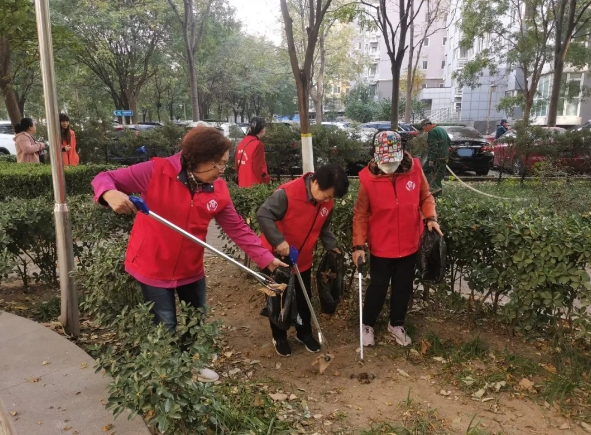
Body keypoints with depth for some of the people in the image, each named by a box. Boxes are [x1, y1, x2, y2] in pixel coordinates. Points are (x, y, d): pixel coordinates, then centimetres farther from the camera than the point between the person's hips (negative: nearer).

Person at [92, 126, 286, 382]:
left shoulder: (218, 190, -8)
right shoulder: (156, 172, -20)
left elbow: (238, 229, -4)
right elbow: (105, 178, -14)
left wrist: (266, 259, -10)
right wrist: (110, 194, -39)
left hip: (191, 268, 5)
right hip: (153, 267, -5)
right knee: (165, 327, 7)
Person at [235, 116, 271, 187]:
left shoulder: (241, 143, 8)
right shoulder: (258, 144, -14)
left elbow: (237, 165, 13)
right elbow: (259, 167, -16)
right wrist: (267, 180, -2)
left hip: (242, 184, 8)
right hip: (254, 185, -8)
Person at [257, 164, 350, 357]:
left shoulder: (327, 202, -7)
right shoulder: (287, 193, -29)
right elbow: (263, 215, -30)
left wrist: (331, 246, -3)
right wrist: (279, 241, -35)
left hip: (303, 259, 6)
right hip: (276, 257, -5)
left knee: (304, 299, 17)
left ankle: (304, 333, 38)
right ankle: (279, 338, 31)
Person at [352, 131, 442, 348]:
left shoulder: (415, 169, -10)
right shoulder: (368, 178, -15)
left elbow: (426, 197, 5)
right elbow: (360, 214, -9)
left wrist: (431, 217, -12)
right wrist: (358, 245, -13)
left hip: (409, 244, 3)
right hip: (381, 246, -2)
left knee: (403, 287, 17)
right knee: (378, 287, 11)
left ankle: (396, 324, 40)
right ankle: (367, 325, 34)